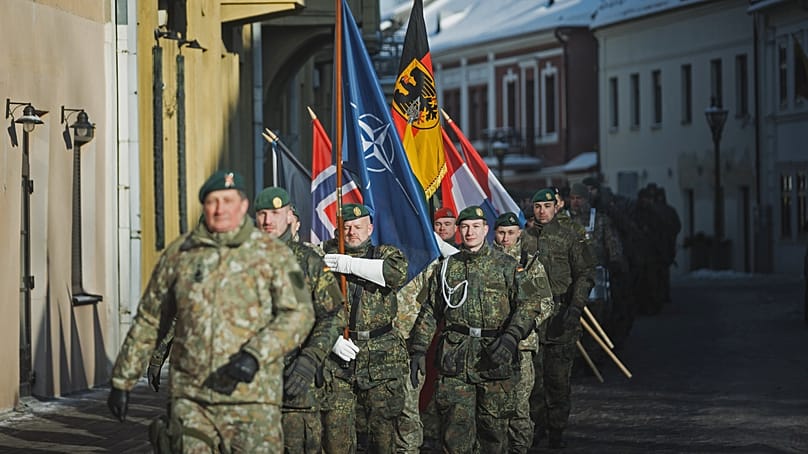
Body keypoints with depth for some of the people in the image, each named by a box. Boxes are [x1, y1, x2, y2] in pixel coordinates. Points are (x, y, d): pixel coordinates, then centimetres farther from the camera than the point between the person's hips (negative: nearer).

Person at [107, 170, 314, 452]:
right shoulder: (178, 254, 9)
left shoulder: (273, 255, 2)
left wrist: (255, 355, -20)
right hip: (189, 398, 2)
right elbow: (148, 320, 16)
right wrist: (123, 380, 16)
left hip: (251, 399, -2)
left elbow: (299, 314, -6)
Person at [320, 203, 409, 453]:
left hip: (381, 357, 0)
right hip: (337, 355, 0)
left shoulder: (385, 254, 11)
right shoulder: (326, 256, 10)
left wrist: (351, 265, -15)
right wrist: (332, 337, -13)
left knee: (383, 423, 4)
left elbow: (398, 273, -14)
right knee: (335, 424, -6)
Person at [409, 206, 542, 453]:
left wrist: (511, 337, -19)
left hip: (495, 360, -1)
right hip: (455, 361, 1)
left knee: (494, 427, 3)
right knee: (456, 425, -6)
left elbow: (527, 305, -4)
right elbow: (429, 312, 17)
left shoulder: (506, 266, 5)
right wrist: (418, 349, 7)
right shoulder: (446, 268, 13)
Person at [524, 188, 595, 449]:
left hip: (560, 317, -3)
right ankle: (538, 425, 14)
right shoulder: (524, 239, 11)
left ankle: (557, 429, 6)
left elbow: (585, 275, -2)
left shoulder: (571, 238, 2)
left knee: (558, 377, -2)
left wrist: (575, 308, -13)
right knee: (532, 376, 2)